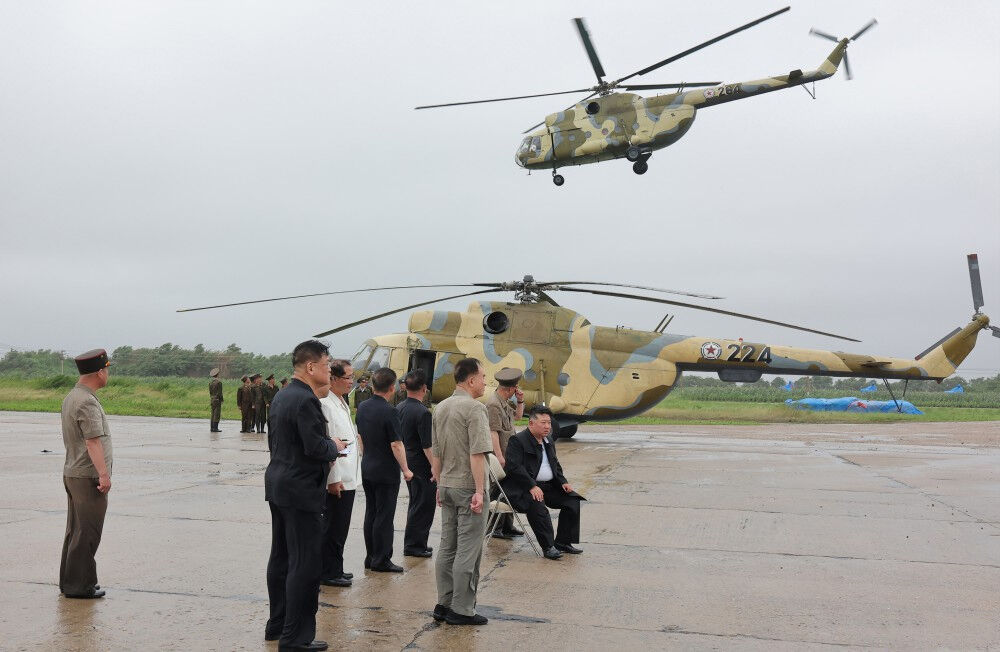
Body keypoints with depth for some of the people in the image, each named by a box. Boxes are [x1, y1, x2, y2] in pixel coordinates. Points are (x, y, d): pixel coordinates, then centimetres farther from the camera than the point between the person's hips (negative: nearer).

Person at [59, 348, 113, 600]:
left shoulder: (71, 397, 11)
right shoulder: (87, 402, -19)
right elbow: (93, 441, -28)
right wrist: (104, 474, -34)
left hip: (72, 473, 10)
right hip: (88, 477, -10)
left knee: (75, 531, 16)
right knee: (87, 534, -2)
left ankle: (69, 581, 25)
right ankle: (79, 585, 5)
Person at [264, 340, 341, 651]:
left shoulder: (281, 396, 11)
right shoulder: (306, 400, -20)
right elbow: (316, 447, -24)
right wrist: (335, 446, -5)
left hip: (278, 485, 10)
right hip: (301, 490, -10)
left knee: (280, 558, 17)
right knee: (305, 564, -3)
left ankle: (277, 625, 29)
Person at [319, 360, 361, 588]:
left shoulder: (342, 403, 15)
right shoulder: (325, 404, -18)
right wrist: (333, 479, -22)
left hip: (348, 478, 10)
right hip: (337, 480, -10)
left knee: (340, 527, 17)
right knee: (333, 527, 1)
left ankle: (335, 570, 27)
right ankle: (329, 573, 12)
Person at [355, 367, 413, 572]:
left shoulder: (362, 408, 5)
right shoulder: (389, 412, -20)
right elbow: (396, 445, -19)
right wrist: (406, 469, -10)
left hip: (367, 469, 8)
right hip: (386, 472, -8)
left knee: (370, 514, 15)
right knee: (384, 517, 0)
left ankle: (370, 557, 22)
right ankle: (381, 560, 6)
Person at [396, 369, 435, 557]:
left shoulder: (399, 408, 5)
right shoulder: (422, 412, -21)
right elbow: (427, 445, -22)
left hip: (407, 462, 9)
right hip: (421, 465, -9)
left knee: (415, 504, 19)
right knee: (423, 505, 2)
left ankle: (416, 543, 26)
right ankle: (413, 545, 8)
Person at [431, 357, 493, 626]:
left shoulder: (440, 408, 11)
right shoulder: (475, 408, -15)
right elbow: (477, 454, -20)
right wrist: (479, 490, -18)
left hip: (447, 486, 8)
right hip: (468, 487, -8)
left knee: (447, 547, 13)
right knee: (468, 550, -1)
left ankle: (444, 604, 20)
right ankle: (461, 609, 3)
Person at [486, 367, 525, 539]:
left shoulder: (504, 402, 15)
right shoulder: (493, 404, -17)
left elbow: (517, 416, 30)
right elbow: (493, 432, -22)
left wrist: (520, 401, 12)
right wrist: (499, 456, -24)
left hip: (507, 455, 10)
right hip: (499, 456, -10)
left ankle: (507, 526, 24)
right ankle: (496, 529, 4)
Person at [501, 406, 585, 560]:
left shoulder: (548, 442, 18)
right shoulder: (518, 440, -9)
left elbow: (556, 465, 26)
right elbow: (514, 467, -20)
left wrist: (563, 482, 6)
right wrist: (532, 486, -28)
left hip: (548, 486, 8)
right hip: (523, 488, -8)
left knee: (572, 500, -7)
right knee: (537, 504, -35)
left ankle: (562, 542, 2)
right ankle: (548, 546, -23)